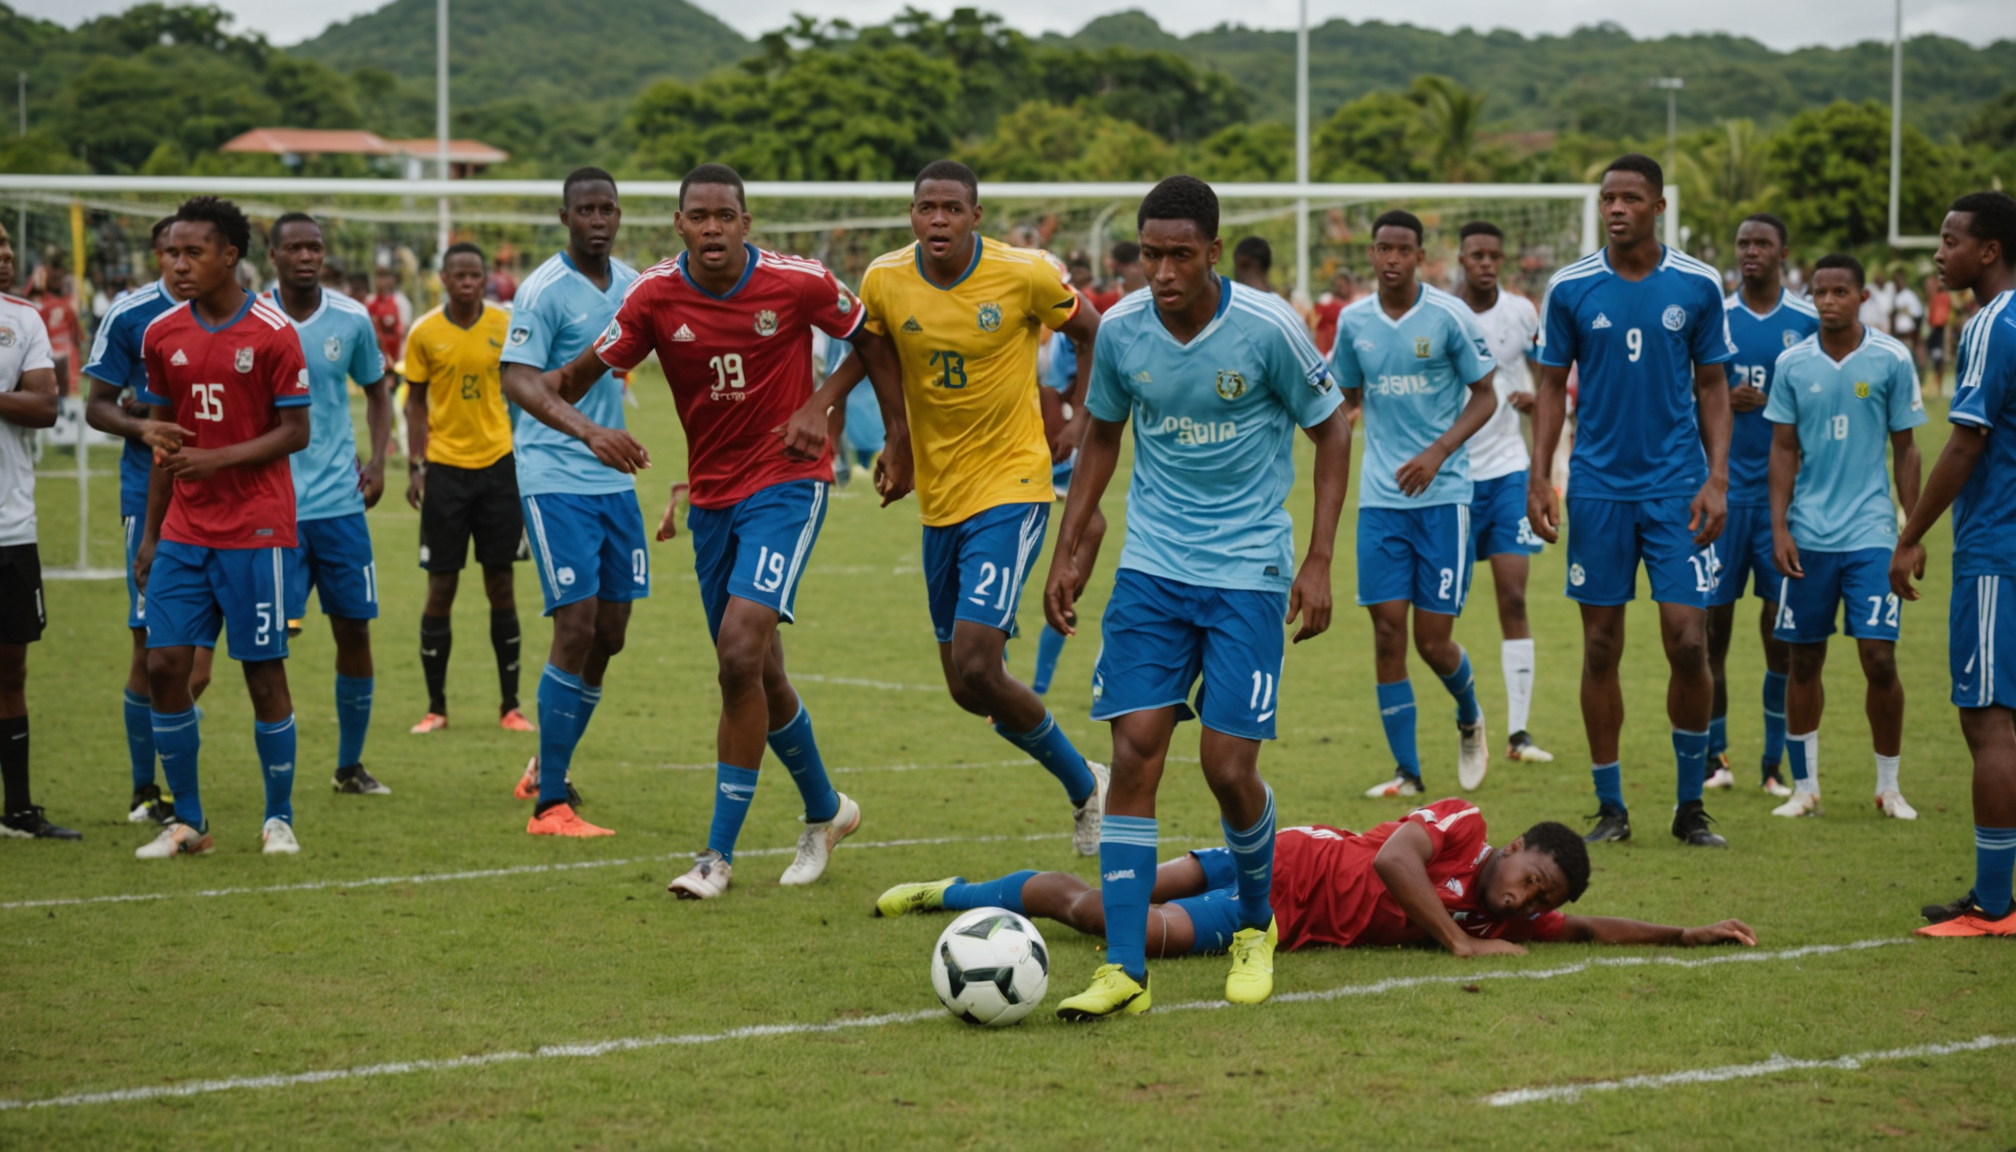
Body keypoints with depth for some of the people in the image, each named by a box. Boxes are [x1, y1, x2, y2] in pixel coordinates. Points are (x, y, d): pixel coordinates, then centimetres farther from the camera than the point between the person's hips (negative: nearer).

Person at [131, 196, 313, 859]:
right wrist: (150, 536, 13)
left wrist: (220, 459, -20)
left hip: (256, 531, -5)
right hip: (183, 531, 5)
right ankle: (188, 823, 10)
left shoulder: (273, 334, -7)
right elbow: (166, 440, 14)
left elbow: (295, 433, -7)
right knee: (164, 665, -2)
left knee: (264, 671, 0)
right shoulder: (162, 336, 7)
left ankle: (279, 820, 14)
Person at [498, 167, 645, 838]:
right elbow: (518, 381, -24)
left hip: (615, 481, 7)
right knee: (576, 628, -12)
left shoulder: (630, 284, 10)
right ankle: (550, 805, -6)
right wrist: (588, 431, -39)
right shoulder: (544, 291, -13)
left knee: (608, 636, 8)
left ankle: (546, 771, 26)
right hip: (555, 479, -7)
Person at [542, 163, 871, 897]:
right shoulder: (656, 295, -6)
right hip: (711, 495, 4)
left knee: (740, 653, -19)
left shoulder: (798, 283, -12)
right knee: (755, 673, 10)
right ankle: (825, 810, 35)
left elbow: (872, 341, 4)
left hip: (786, 484, -4)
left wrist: (819, 404, -8)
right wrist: (549, 386, -16)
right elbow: (593, 366, 1)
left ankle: (720, 853, -12)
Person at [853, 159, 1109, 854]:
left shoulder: (1025, 274, -12)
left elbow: (1090, 333, 7)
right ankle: (1083, 783, 30)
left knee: (975, 664, -18)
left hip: (1012, 487, -5)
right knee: (966, 688, 7)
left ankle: (1083, 786, 4)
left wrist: (1078, 419, 2)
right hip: (939, 497, 5)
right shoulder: (883, 282, -4)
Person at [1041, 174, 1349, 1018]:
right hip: (1151, 568, 3)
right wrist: (1066, 551, 10)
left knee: (1228, 765, -6)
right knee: (1134, 750, -8)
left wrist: (1318, 561, -6)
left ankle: (1256, 928, 23)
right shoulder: (1120, 329, -3)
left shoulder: (1268, 328, -13)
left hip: (1248, 571, -3)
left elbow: (1331, 434, 0)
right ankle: (1124, 970, -6)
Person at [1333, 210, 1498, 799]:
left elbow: (1485, 396, -2)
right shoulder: (1353, 320, 5)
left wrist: (1438, 452, -15)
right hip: (1380, 496, 3)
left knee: (1432, 638, -4)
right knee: (1387, 629, -3)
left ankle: (1470, 720, 29)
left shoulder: (1449, 316, -7)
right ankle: (1406, 771, 7)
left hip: (1442, 494, -3)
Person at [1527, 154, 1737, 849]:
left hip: (1676, 485, -1)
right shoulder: (1570, 288, 1)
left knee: (1688, 641, -7)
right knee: (1601, 647, 3)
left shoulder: (1698, 286, 1)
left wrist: (1717, 479, -3)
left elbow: (1712, 386, 6)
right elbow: (1552, 386, 7)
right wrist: (1538, 478, -1)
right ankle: (1610, 809, 13)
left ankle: (1690, 804, 8)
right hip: (1598, 486, 1)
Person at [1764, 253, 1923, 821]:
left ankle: (1889, 787, 9)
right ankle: (1805, 787, 16)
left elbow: (1905, 449, 3)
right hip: (1808, 535, 2)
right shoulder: (1793, 363, 3)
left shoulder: (1891, 359, -2)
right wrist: (1779, 528, -1)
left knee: (1879, 658, -7)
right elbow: (1783, 449, 7)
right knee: (1805, 660, 5)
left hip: (1870, 533, -2)